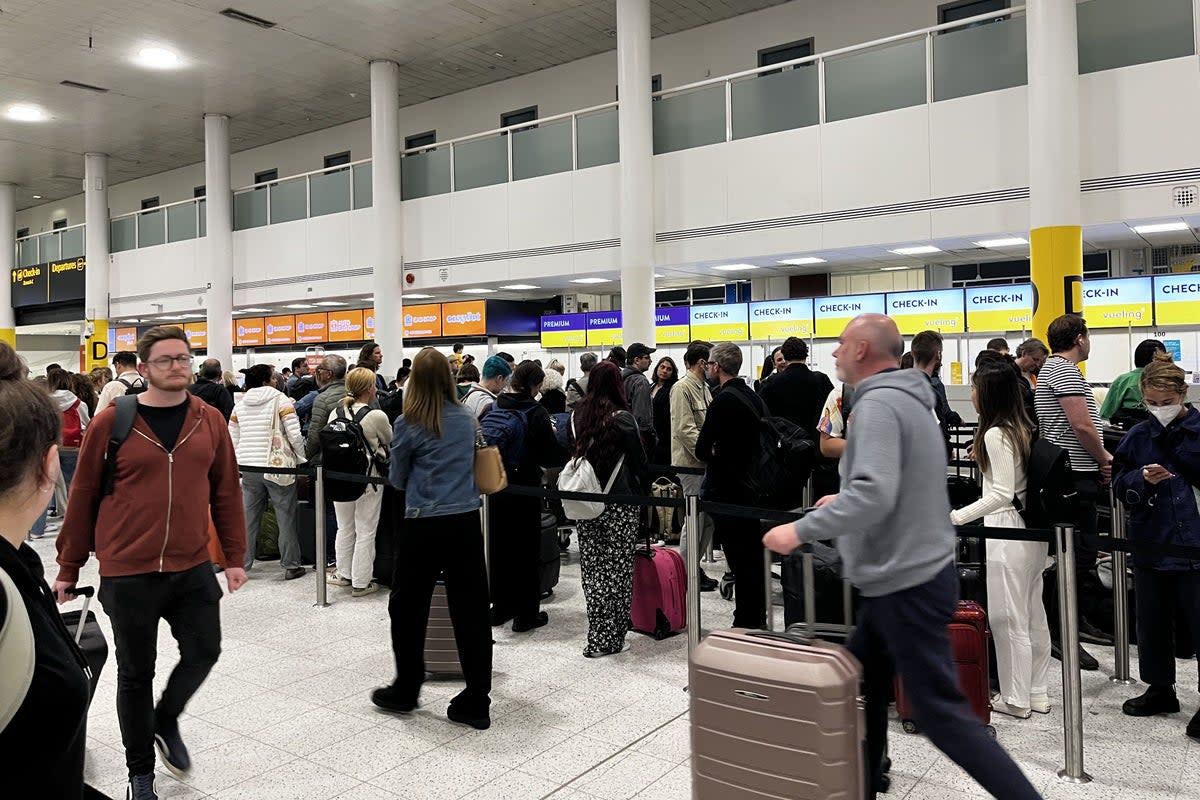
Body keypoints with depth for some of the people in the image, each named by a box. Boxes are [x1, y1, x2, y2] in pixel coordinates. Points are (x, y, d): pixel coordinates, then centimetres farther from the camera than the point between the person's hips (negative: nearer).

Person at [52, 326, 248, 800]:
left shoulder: (210, 421, 1)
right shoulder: (111, 423, -7)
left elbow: (226, 492, 6)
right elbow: (83, 498, -1)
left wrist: (234, 556, 6)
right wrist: (69, 568, 4)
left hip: (192, 569, 2)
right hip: (128, 573, -2)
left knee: (204, 653, 7)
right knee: (135, 673, 11)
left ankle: (166, 722, 39)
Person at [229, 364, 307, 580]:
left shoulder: (239, 405, 9)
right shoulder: (280, 400, -7)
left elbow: (233, 440, 11)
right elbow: (295, 435, -12)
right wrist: (303, 459, 0)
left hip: (248, 467, 5)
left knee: (248, 517, 13)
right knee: (286, 517, 3)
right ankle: (290, 565, 8)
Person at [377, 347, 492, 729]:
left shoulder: (408, 424, -6)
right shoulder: (467, 419, 5)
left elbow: (397, 479, 6)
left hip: (424, 525, -3)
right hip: (466, 522, 4)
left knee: (408, 609, 14)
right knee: (471, 612, 6)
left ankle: (405, 691, 28)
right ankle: (476, 702, 11)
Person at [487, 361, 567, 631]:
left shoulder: (492, 408, -2)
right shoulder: (536, 413, -15)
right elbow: (552, 456, -13)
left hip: (495, 487, 5)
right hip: (525, 489, -5)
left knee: (499, 547, 16)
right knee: (526, 550, 6)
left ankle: (500, 607, 27)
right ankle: (526, 613, 13)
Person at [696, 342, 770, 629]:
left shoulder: (723, 400, -17)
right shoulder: (755, 397, 9)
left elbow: (702, 450, -18)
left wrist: (712, 454, 3)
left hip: (727, 490, -9)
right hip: (751, 484, 9)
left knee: (740, 561, -2)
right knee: (753, 557, 16)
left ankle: (746, 624, 5)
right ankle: (758, 619, 28)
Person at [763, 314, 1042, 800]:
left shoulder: (878, 404, -19)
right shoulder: (907, 398, 13)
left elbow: (873, 495, -33)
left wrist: (801, 531, -26)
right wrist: (844, 500, 26)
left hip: (907, 585, -10)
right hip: (911, 575, 10)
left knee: (940, 711, -2)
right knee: (859, 686, 19)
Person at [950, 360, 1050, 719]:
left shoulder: (996, 434, -18)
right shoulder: (1025, 427, 8)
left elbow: (1001, 494, -22)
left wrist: (955, 517, -25)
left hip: (1007, 530, -9)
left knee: (1008, 618, 2)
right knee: (1033, 613, 16)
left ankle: (1016, 699, 13)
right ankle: (1038, 693, 27)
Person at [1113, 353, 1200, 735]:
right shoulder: (1138, 436, 4)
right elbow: (1120, 486, 4)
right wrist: (1142, 479, -14)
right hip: (1152, 545, 4)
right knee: (1153, 622, 15)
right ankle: (1160, 689, 33)